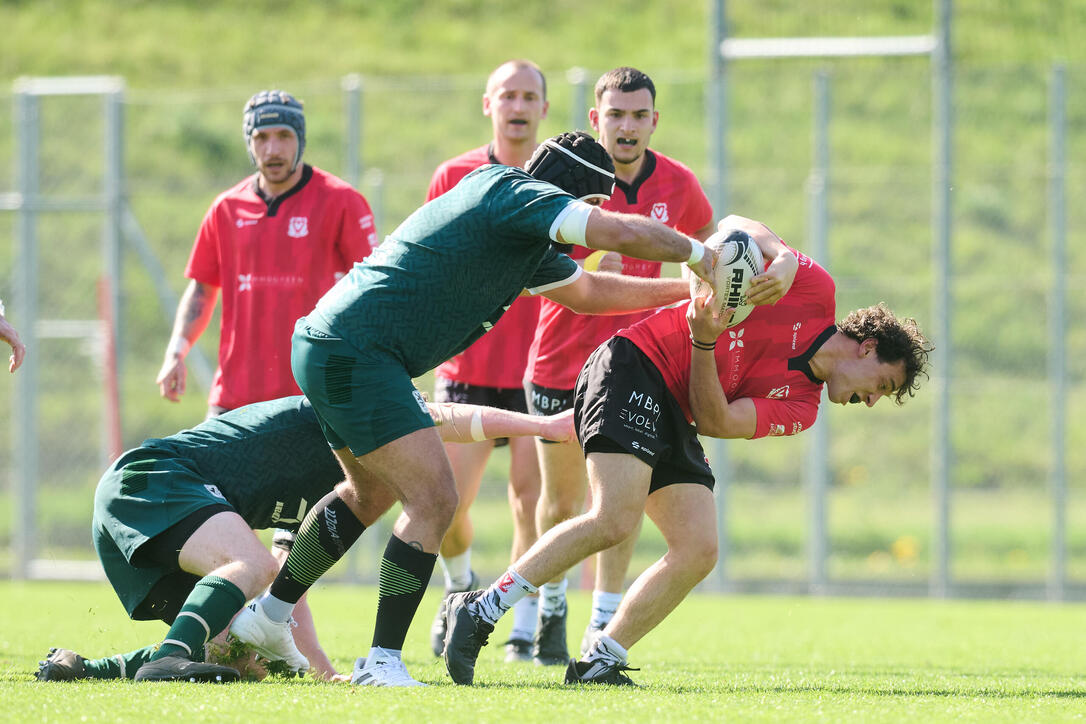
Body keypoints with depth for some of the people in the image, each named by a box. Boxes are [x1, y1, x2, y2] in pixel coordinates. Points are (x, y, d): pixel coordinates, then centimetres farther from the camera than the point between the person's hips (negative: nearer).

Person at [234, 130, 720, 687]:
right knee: (433, 498, -15)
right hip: (355, 355, -11)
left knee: (371, 491, 30)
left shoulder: (524, 240, 16)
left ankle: (267, 613, 42)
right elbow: (623, 233, -23)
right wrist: (698, 254, -6)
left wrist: (685, 290, 27)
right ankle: (382, 662, -13)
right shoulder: (517, 195, -13)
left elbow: (587, 290, 31)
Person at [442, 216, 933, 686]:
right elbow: (739, 226, 4)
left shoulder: (801, 408, 11)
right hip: (634, 367, -7)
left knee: (699, 550, -7)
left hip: (674, 424, 7)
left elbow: (716, 422, -4)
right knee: (615, 519, -24)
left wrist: (705, 342, -19)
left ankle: (598, 664, -2)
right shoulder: (815, 291, -1)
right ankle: (481, 610, -18)